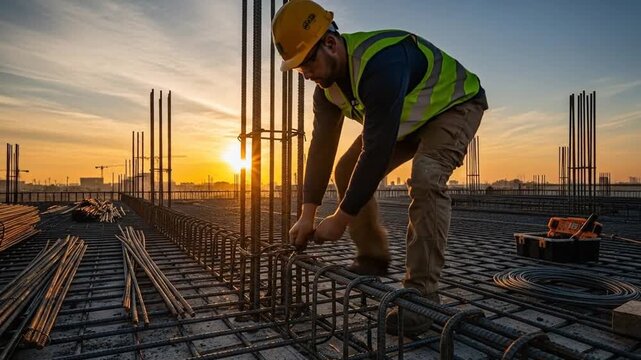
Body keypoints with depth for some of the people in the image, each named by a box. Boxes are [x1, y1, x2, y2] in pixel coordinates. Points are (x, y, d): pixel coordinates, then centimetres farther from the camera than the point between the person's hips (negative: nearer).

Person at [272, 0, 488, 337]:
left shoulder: (381, 63, -38)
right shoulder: (327, 84, -11)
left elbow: (376, 150, -39)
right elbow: (321, 146, -10)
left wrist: (340, 219, -32)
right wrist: (307, 215, -12)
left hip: (455, 106, -7)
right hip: (405, 118, 8)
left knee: (426, 178, -34)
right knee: (347, 171, -3)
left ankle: (421, 293, -23)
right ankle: (372, 258, 12)